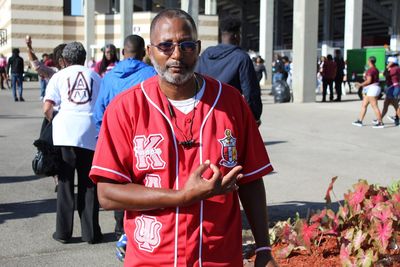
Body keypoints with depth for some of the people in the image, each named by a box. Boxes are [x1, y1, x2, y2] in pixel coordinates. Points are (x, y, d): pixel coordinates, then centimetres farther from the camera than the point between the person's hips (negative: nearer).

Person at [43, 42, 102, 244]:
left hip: (66, 131, -1)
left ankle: (63, 232, 12)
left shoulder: (59, 76, 10)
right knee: (88, 184, 9)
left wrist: (53, 121, 20)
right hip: (90, 132, 1)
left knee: (65, 182, 9)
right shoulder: (95, 76, 15)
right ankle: (90, 232, 12)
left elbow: (47, 108, 1)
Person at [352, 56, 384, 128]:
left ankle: (380, 123, -9)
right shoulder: (376, 69, 15)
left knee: (374, 106, -9)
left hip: (372, 89, -11)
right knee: (363, 105, 13)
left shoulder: (370, 70, -16)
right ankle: (359, 121, 15)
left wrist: (361, 84, -11)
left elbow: (369, 81, -23)